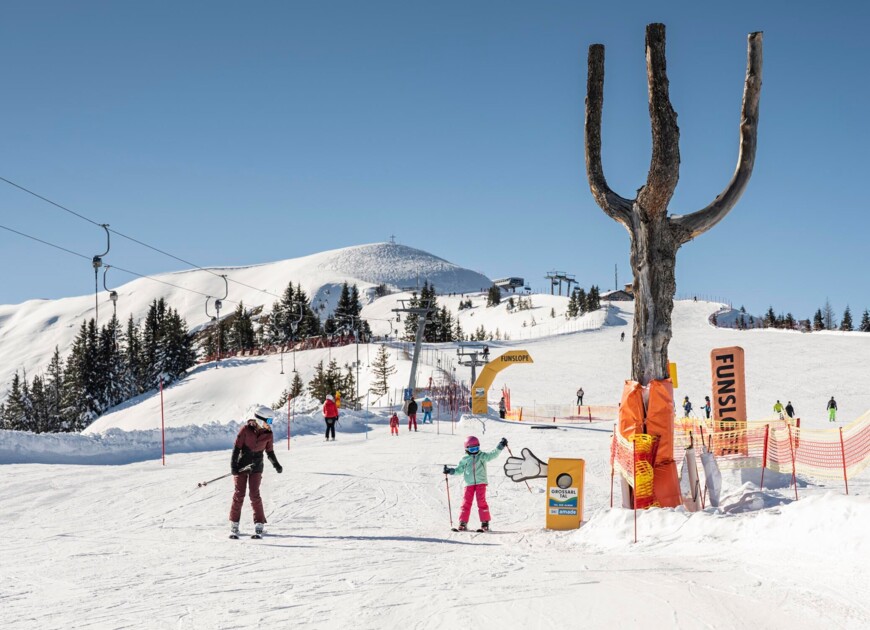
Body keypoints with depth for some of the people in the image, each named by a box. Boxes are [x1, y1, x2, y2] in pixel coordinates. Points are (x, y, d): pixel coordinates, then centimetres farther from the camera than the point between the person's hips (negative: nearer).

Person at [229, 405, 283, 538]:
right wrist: (233, 466, -12)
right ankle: (234, 526, 6)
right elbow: (236, 448, -9)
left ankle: (259, 525, -1)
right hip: (241, 466, -2)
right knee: (239, 494, -3)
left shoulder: (268, 434, -3)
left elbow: (270, 451, 11)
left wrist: (276, 465, 8)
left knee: (254, 494, -7)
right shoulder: (246, 430, -13)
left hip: (256, 467, 2)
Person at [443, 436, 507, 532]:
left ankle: (485, 523, -2)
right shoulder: (464, 460, 10)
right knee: (466, 502, -2)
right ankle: (463, 523, 2)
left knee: (481, 502, -8)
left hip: (481, 483, -2)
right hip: (469, 484, 2)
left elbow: (493, 454, -3)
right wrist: (450, 471, -1)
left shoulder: (482, 456, 6)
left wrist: (500, 446, -13)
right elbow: (458, 470, 14)